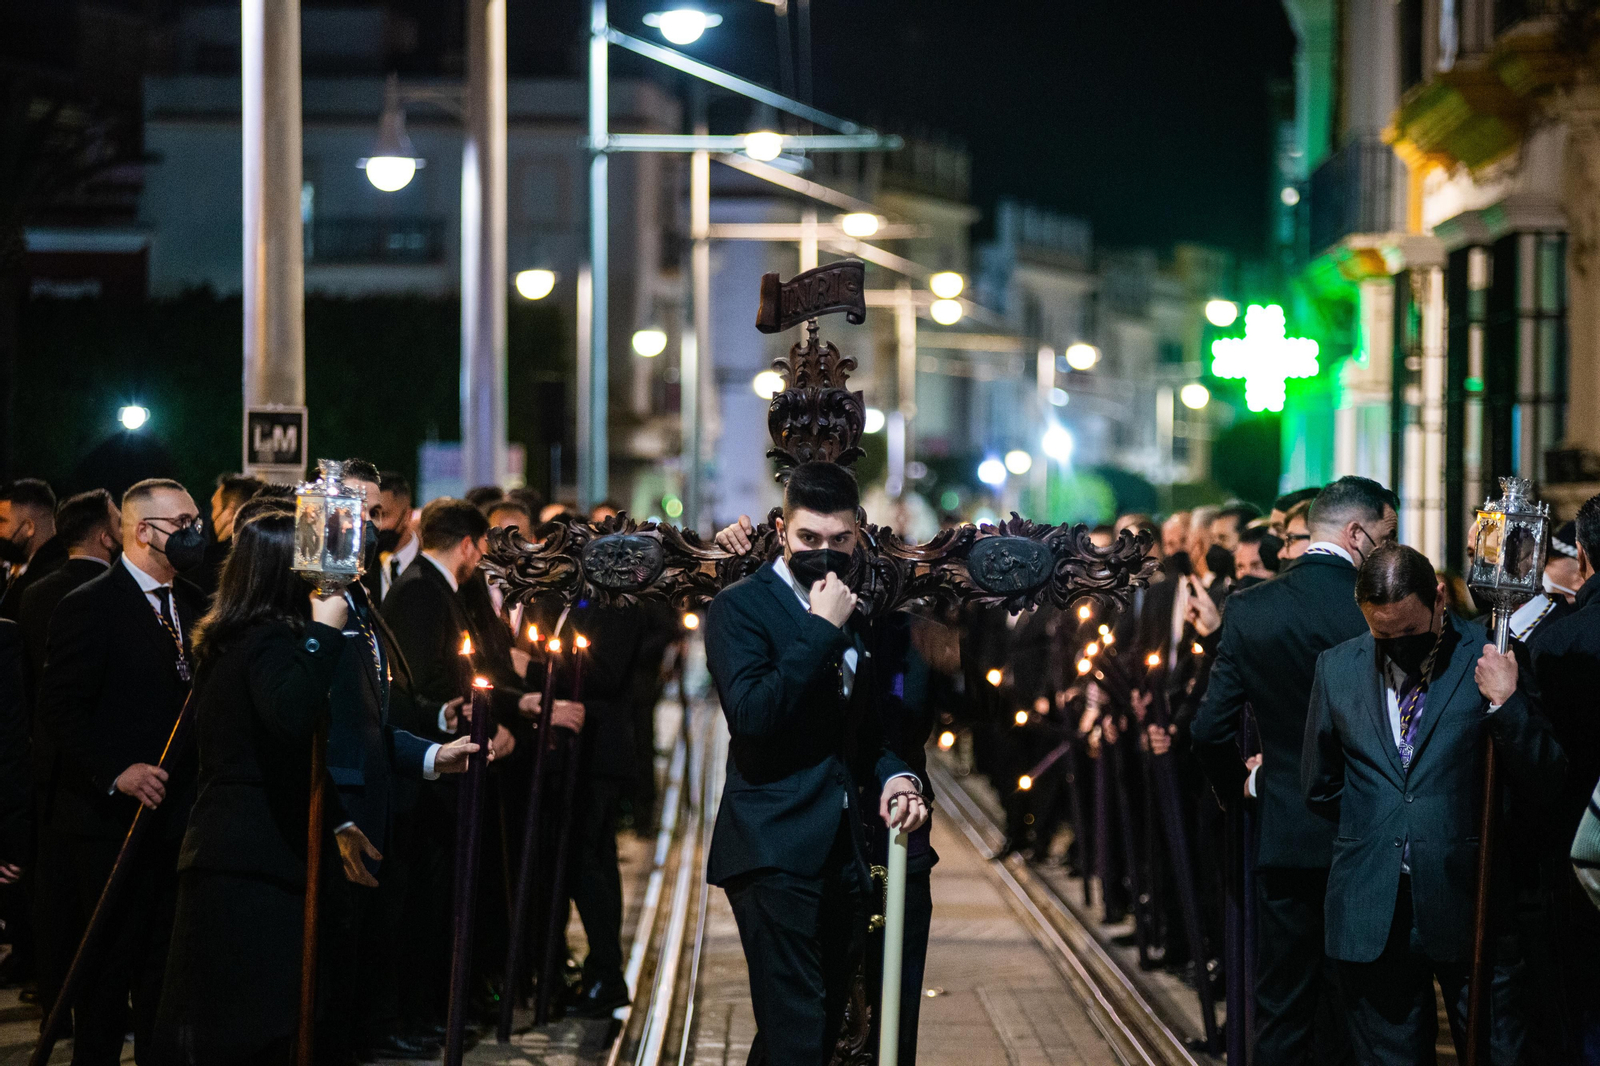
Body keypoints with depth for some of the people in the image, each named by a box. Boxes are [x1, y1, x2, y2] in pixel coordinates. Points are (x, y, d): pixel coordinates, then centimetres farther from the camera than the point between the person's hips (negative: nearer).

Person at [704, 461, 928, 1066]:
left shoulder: (858, 612, 16)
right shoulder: (740, 607, -6)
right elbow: (752, 713, -20)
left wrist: (893, 774, 6)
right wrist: (822, 629, -18)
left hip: (844, 851, 8)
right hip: (774, 850, -8)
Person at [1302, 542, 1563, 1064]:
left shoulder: (1489, 658, -3)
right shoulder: (1337, 667, 7)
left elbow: (1542, 779, -5)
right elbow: (1319, 785, 20)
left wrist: (1505, 702, -18)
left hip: (1466, 904, -3)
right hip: (1372, 914, 3)